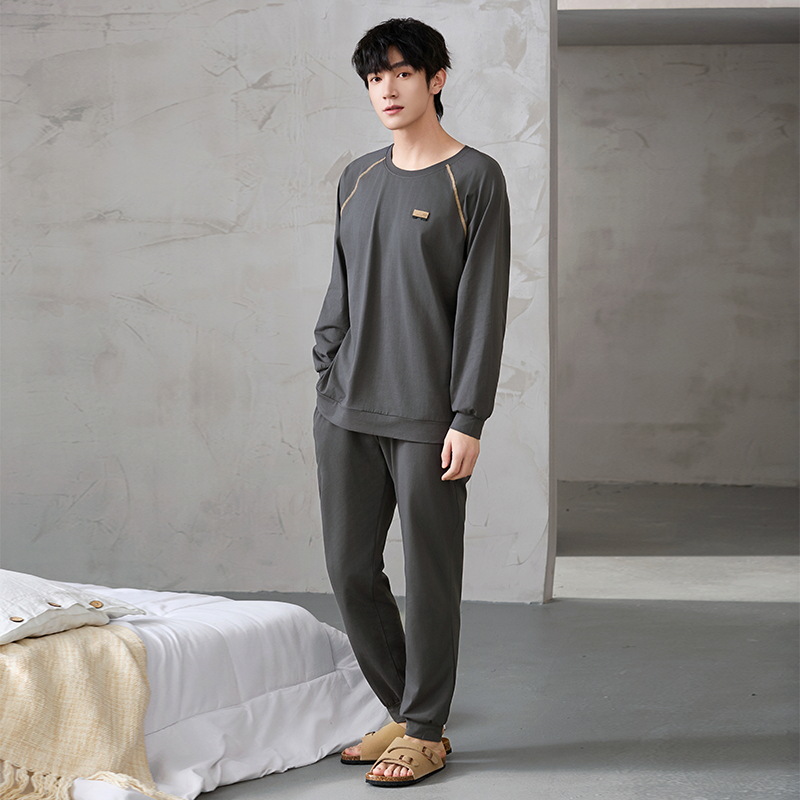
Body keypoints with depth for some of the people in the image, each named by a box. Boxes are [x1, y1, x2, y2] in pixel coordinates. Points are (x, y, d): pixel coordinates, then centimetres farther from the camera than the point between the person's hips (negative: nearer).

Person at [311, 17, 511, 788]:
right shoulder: (357, 179, 13)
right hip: (346, 412, 6)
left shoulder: (474, 178, -4)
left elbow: (483, 305, -8)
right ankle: (402, 711, 24)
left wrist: (468, 419, -12)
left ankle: (425, 731, 14)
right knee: (350, 571, 8)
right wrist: (326, 382, 10)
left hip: (426, 419, -6)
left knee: (429, 579, 1)